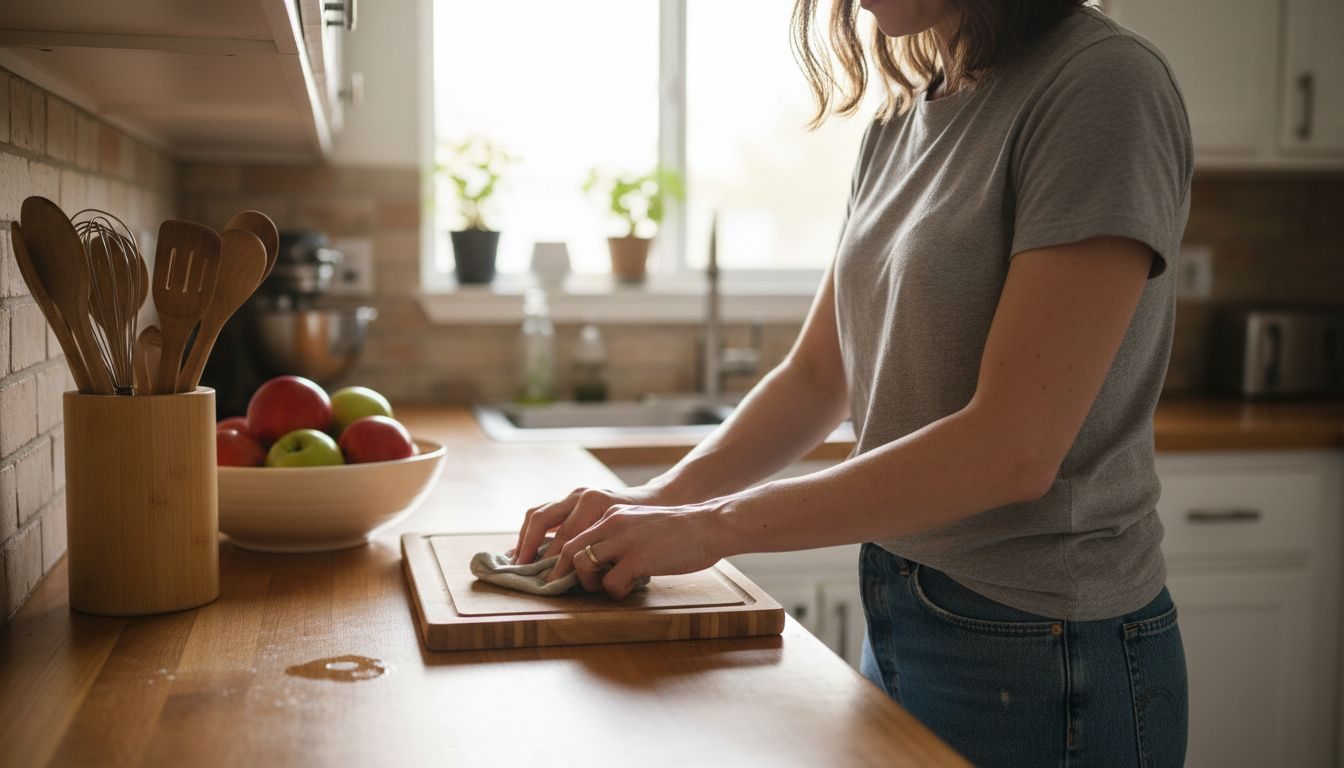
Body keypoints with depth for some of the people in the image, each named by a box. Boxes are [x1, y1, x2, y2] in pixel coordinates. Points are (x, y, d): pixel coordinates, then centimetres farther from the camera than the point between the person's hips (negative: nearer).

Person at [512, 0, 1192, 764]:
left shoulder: (1106, 83, -17)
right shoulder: (902, 124, 7)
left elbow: (1012, 448, -23)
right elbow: (817, 377, 10)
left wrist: (714, 525, -19)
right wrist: (661, 498, -5)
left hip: (1044, 658, -7)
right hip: (898, 621, 7)